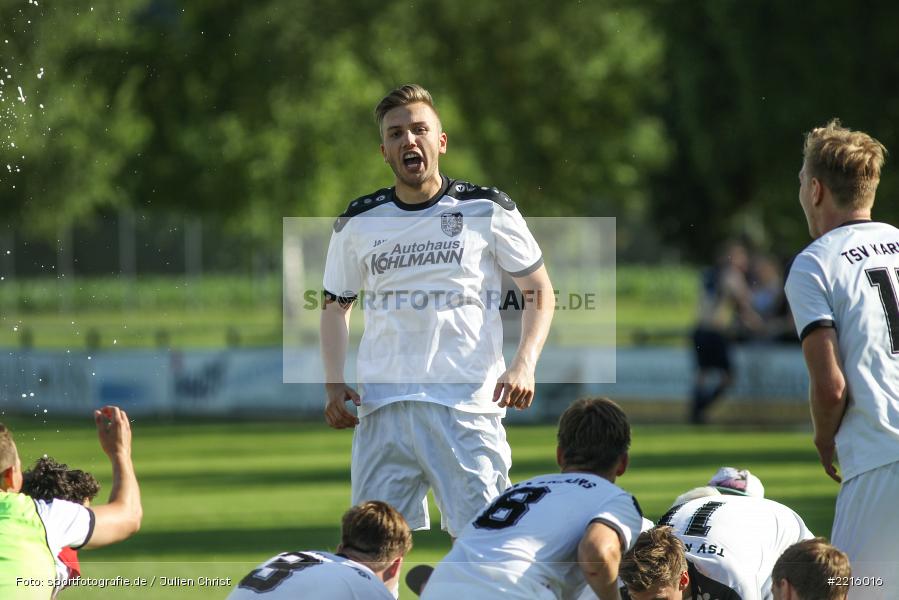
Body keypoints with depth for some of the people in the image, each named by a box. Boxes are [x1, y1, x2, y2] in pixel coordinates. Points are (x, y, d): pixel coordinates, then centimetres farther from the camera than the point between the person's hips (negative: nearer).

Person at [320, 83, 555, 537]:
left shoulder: (487, 210, 3)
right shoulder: (358, 223, 11)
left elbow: (539, 290, 8)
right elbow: (336, 304, 22)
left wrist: (524, 364, -8)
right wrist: (334, 384, 7)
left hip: (466, 405, -3)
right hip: (382, 407, 3)